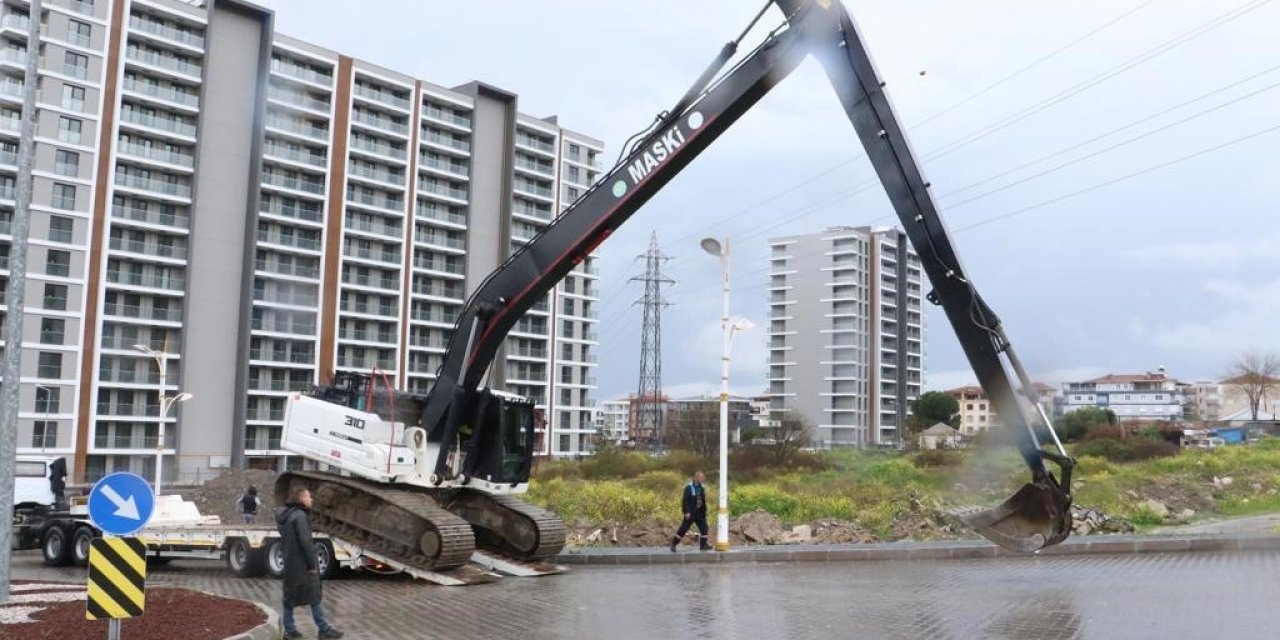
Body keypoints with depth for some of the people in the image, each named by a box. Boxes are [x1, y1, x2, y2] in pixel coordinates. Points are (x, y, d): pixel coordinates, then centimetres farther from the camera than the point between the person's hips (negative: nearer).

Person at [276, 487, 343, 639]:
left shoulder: (284, 516, 11)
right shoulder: (300, 516, -18)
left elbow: (284, 539, 16)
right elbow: (305, 541, -21)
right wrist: (312, 564, -16)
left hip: (289, 563, 9)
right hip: (302, 563, -9)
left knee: (290, 597, 11)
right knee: (314, 597, -2)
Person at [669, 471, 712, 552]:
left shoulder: (701, 487, 9)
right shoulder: (689, 487, -14)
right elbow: (685, 500, -17)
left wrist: (704, 511, 14)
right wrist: (687, 512, -22)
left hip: (699, 512, 7)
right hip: (690, 513, -7)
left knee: (704, 527, 2)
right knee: (684, 528, -3)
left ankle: (703, 545, 10)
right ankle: (673, 544, 8)